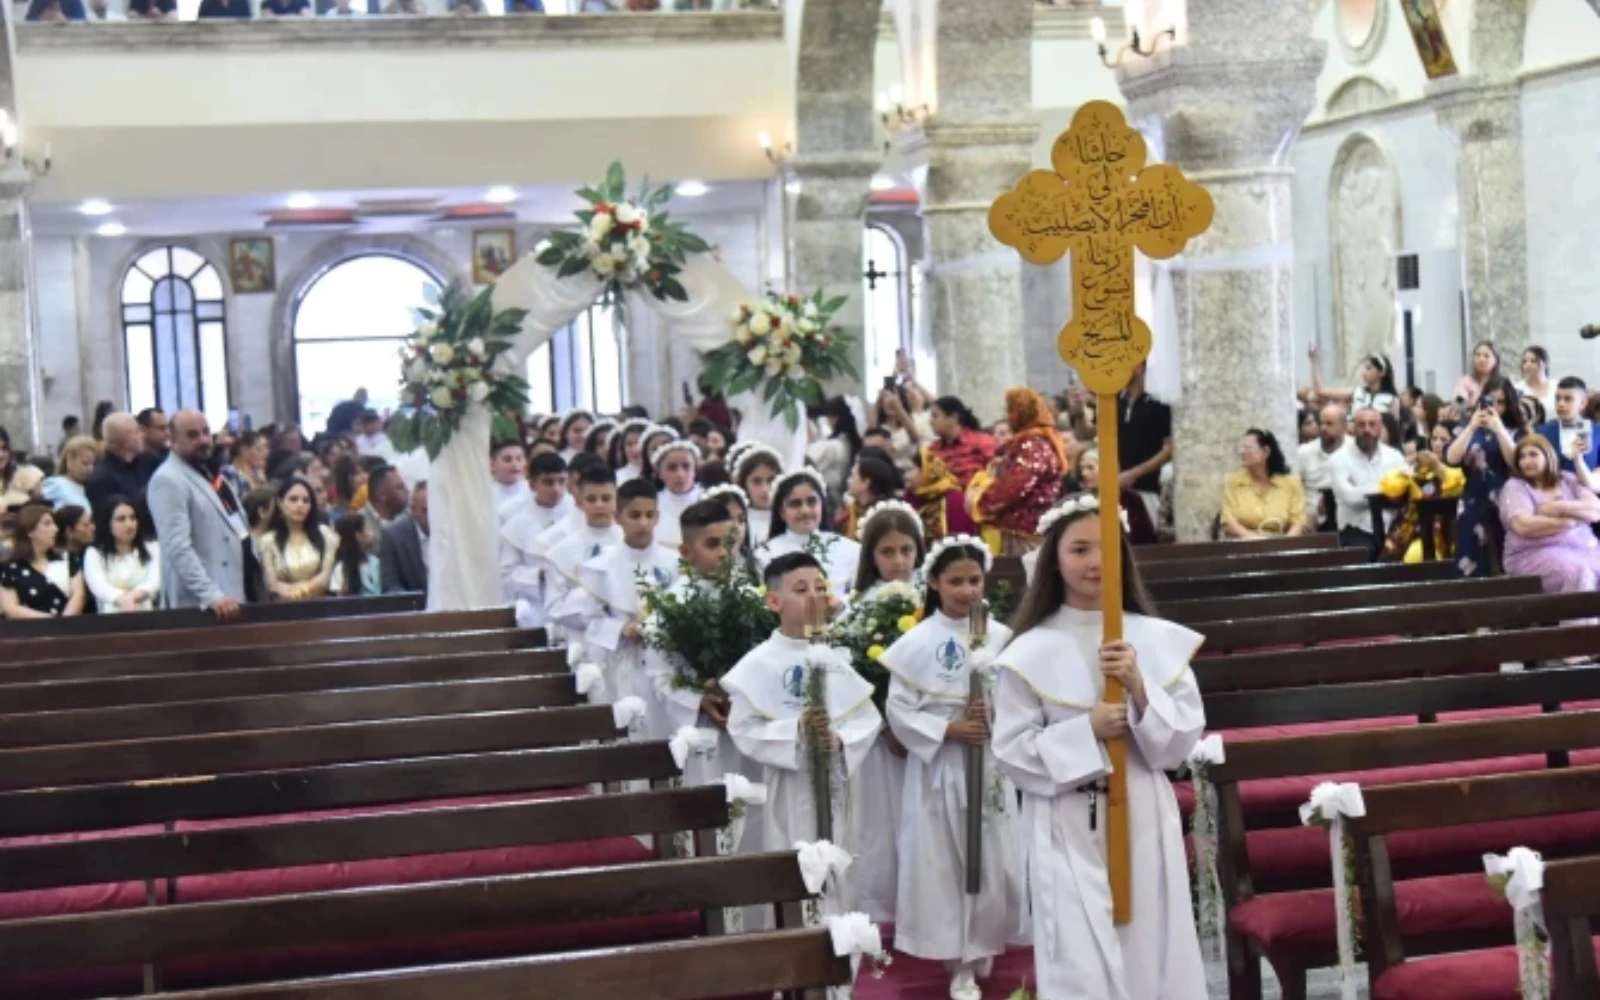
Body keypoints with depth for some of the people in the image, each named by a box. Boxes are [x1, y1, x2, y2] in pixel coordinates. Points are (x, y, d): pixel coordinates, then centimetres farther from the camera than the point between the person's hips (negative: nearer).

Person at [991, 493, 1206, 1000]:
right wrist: (1087, 730, -17)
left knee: (1156, 959, 9)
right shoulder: (1030, 652, -5)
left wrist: (1139, 688, -14)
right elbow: (1012, 753, -6)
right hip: (1069, 833, -3)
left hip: (1146, 823, 3)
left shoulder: (1159, 639, 3)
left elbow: (1183, 742, 1)